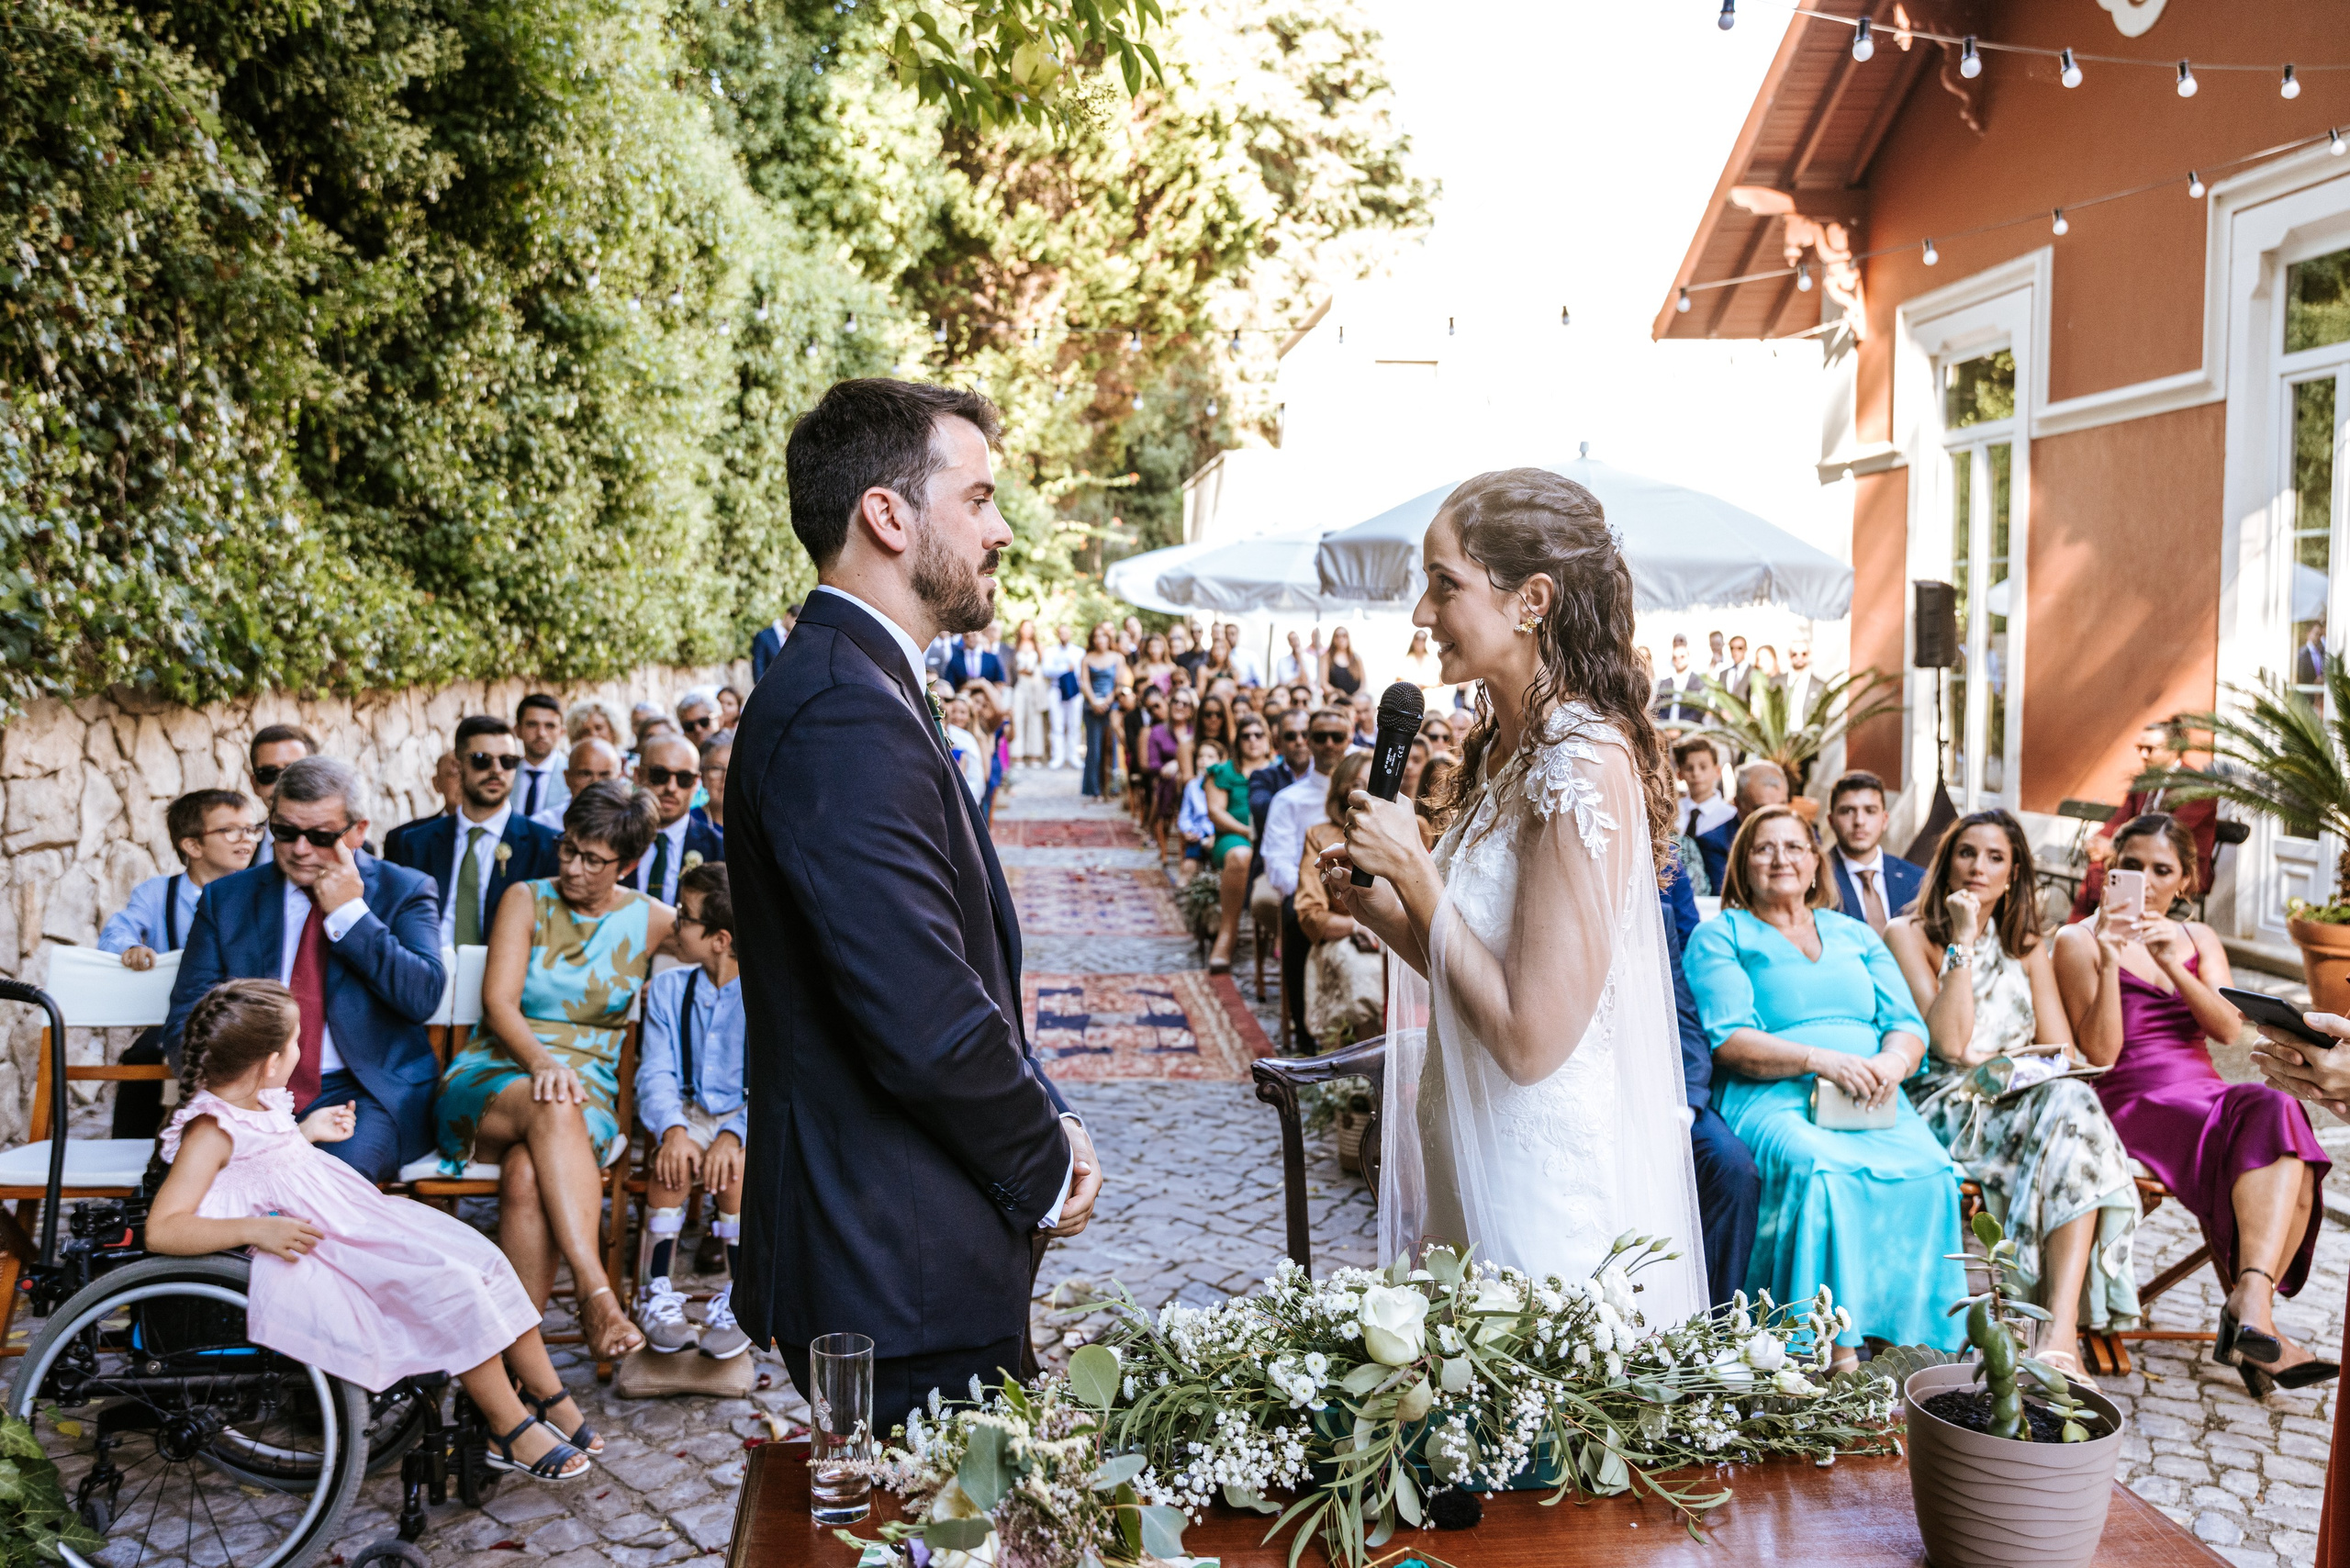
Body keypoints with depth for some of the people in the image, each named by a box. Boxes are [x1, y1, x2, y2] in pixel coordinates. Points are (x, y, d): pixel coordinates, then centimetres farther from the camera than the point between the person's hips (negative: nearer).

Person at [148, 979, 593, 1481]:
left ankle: (549, 1396, 8)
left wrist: (307, 1132, 22)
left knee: (483, 1259, -1)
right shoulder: (210, 1131, -18)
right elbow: (161, 1230, -26)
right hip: (315, 1250, -10)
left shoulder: (254, 1102, 9)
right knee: (450, 1287, -21)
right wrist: (256, 1229, -33)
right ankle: (510, 1431, -9)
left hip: (354, 1223, 10)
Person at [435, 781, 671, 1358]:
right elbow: (498, 1003, -5)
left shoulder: (651, 921, 9)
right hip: (491, 1078, 0)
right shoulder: (525, 900, 6)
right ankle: (594, 1290, -46)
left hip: (590, 1088, 0)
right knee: (552, 1109, -38)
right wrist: (540, 1061, -24)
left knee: (529, 1169, -36)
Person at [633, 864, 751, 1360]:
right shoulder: (668, 988, 6)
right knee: (674, 1162, -29)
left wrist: (733, 1134, -32)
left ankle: (739, 1303, -18)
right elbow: (656, 1072, -2)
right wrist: (672, 1129, -22)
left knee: (732, 1167, -33)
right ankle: (658, 1296, -18)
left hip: (756, 1117, -3)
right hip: (693, 1112, 3)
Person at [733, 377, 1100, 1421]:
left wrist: (1045, 1121, 7)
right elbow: (926, 1022, -26)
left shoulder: (859, 689, 12)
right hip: (905, 1278, -10)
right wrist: (1047, 1168, -10)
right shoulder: (846, 717, -23)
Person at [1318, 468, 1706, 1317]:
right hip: (1473, 1159, 9)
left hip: (1544, 1189, -9)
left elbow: (1532, 1037, -25)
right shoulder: (1503, 746, 6)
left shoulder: (1583, 762, -22)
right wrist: (1378, 904, -2)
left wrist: (1413, 869, -19)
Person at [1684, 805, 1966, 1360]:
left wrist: (1893, 1061, -9)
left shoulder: (1855, 935, 26)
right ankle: (1839, 1354, -35)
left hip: (1873, 1103, 4)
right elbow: (1728, 1040, -3)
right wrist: (1818, 1059, -17)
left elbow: (1908, 1024, 16)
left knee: (1929, 1170, -30)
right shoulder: (1720, 936, 11)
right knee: (1823, 1170, -37)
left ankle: (1908, 1340, -27)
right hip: (1772, 1101, -4)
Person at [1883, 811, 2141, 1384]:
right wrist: (1963, 941, -11)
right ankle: (2057, 1334, -33)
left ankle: (2063, 1330, -43)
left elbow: (2062, 1053, 10)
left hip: (2022, 1101, 4)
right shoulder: (1908, 934, 3)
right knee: (2067, 1109, -32)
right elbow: (1949, 1042, -10)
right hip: (1945, 1107, -4)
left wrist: (1991, 1062, -9)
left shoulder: (2028, 947, 20)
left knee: (2072, 1101, -32)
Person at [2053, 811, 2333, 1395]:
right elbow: (2100, 1051, -7)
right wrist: (2109, 960, -16)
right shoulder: (2079, 941, 4)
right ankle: (2253, 1323, -35)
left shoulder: (2198, 938, 20)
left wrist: (2171, 965, -12)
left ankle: (2251, 1302, -37)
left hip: (2207, 1094, 5)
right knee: (2270, 1117, -31)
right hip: (2133, 1101, -5)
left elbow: (2229, 1029, 2)